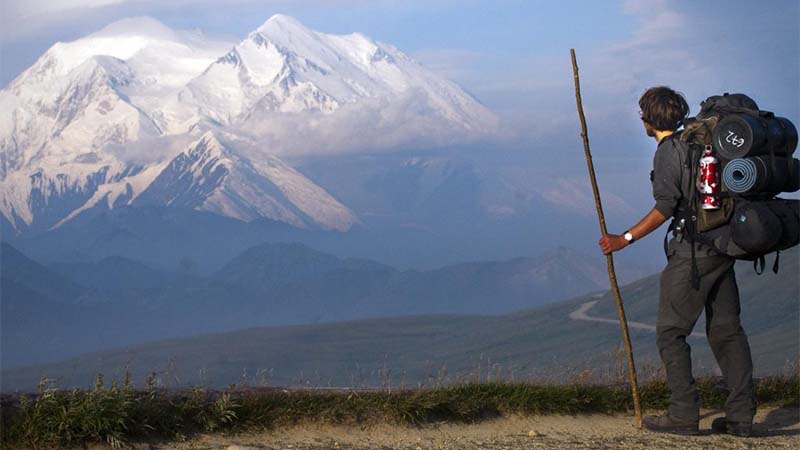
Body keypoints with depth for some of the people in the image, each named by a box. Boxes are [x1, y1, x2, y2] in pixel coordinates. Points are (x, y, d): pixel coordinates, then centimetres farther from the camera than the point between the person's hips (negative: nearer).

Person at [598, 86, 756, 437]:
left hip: (692, 250, -8)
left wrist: (625, 239, -11)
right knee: (726, 329, 9)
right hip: (722, 248, 8)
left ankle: (684, 415, -3)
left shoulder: (668, 151, -11)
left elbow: (666, 207, -17)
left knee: (670, 332, 0)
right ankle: (741, 415, 8)